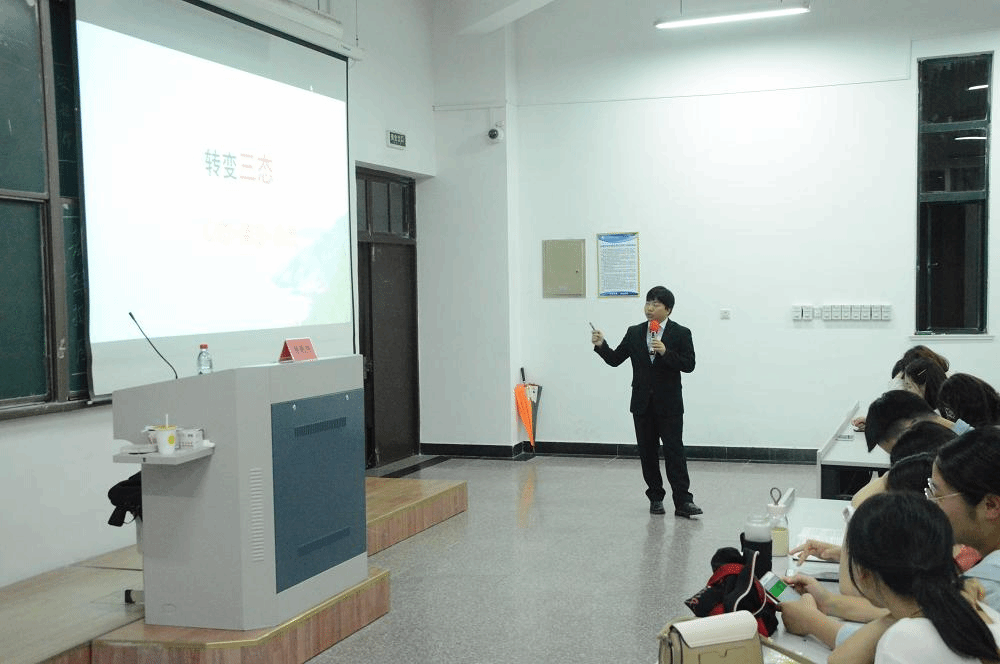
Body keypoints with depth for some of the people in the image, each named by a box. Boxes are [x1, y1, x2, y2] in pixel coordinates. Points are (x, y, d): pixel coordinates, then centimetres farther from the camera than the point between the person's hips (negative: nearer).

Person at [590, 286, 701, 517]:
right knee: (647, 452, 8)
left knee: (674, 451, -5)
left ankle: (682, 501, -3)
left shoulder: (680, 333, -3)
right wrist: (601, 345, -12)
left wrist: (665, 352, -22)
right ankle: (656, 498, 18)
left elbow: (689, 365, -9)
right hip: (642, 403, 4)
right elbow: (615, 359, 5)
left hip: (669, 404, -4)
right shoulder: (634, 333, 7)